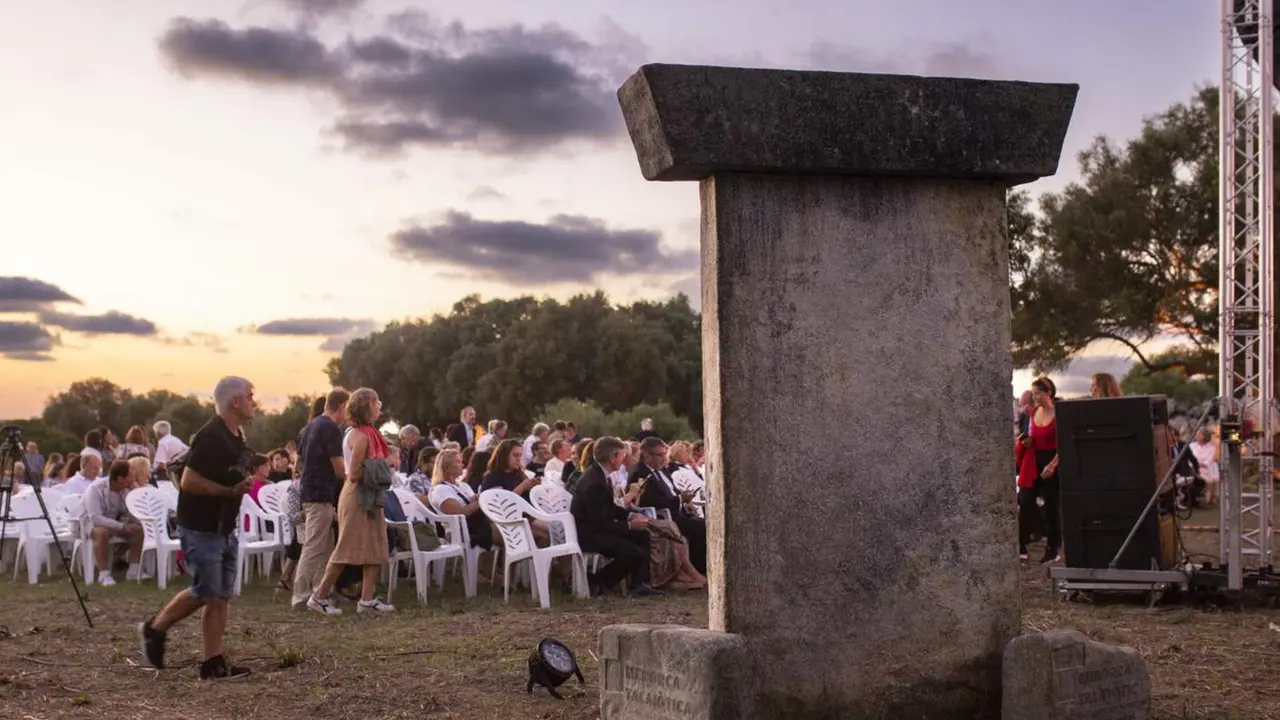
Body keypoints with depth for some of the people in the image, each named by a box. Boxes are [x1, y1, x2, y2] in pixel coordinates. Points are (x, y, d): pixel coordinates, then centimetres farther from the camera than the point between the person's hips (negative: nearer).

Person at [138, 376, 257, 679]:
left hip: (224, 529, 9)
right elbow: (189, 482, -25)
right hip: (200, 529, -9)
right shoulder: (210, 437, -19)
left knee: (221, 597, 6)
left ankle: (214, 662, 9)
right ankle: (155, 629, 18)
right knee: (205, 592, -4)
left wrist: (244, 485, 10)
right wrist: (231, 491, -25)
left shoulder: (237, 437, 10)